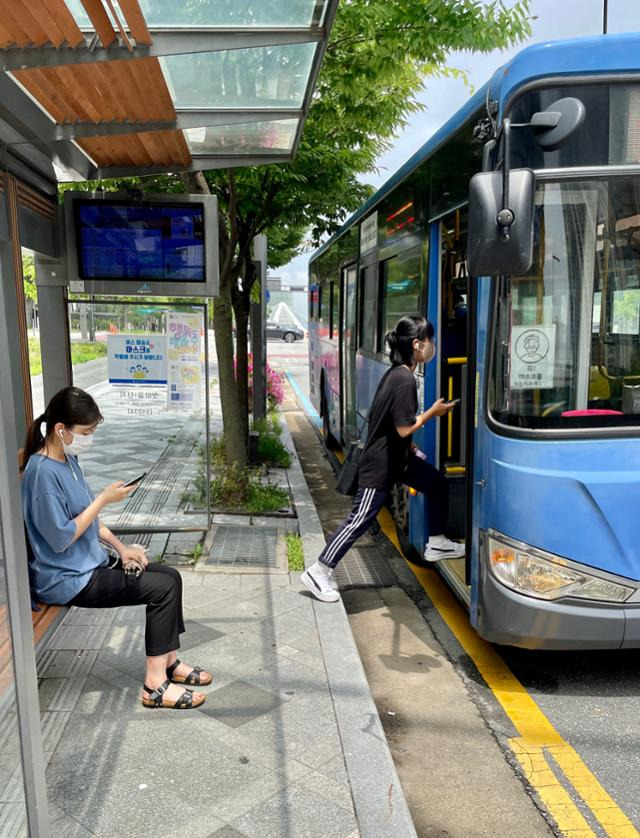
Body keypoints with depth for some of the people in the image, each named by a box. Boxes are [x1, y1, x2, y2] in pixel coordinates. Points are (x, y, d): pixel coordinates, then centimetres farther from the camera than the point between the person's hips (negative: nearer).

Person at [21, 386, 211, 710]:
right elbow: (60, 538, -24)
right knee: (162, 588, -15)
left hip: (90, 564, 9)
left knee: (171, 576, 3)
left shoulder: (68, 459, 7)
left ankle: (169, 661, 13)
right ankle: (156, 686, -7)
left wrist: (121, 547, 5)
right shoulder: (43, 471, -23)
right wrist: (103, 499, -19)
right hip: (67, 580, -9)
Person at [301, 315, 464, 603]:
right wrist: (433, 412, -11)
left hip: (396, 457, 10)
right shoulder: (405, 380, -24)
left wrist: (410, 446, 18)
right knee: (360, 520, -4)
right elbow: (405, 428, -24)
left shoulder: (395, 373, 6)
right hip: (381, 465, -10)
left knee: (437, 483, 18)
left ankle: (436, 544, 33)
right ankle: (319, 571, 6)